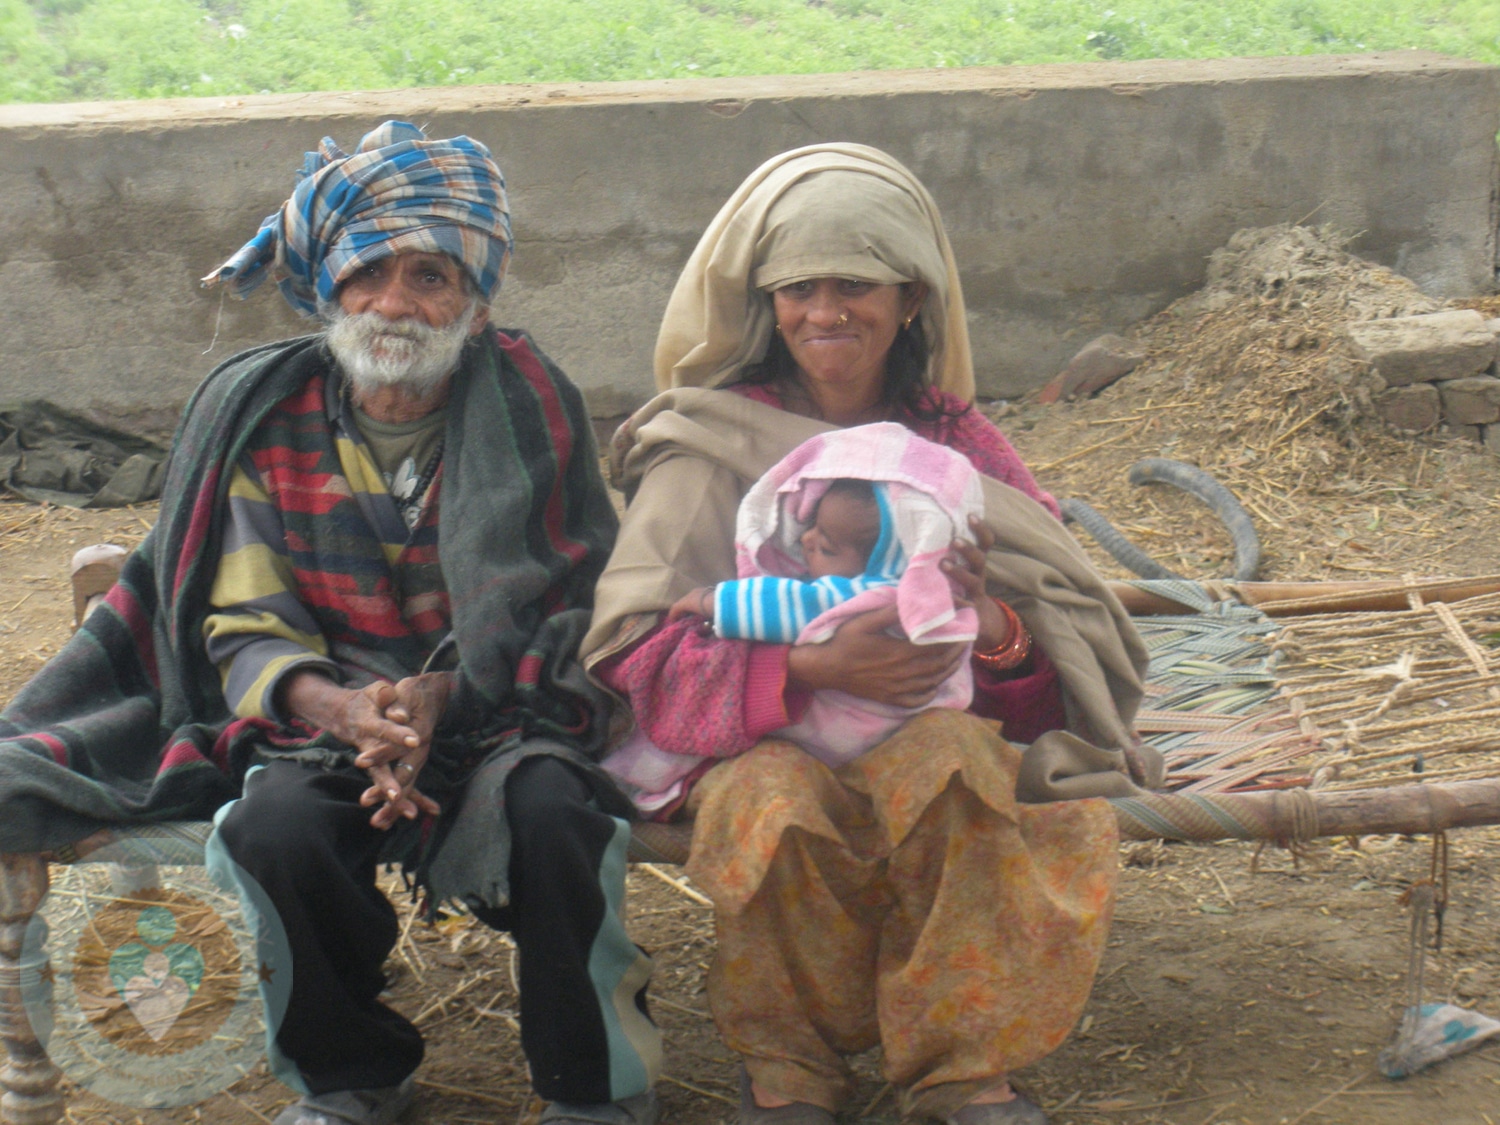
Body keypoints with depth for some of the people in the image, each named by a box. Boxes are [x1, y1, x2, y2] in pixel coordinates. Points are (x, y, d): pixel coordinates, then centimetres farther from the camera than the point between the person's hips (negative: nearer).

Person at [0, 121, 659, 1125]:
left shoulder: (529, 407, -2)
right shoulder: (263, 420, 3)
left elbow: (575, 609, -4)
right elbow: (247, 626, 2)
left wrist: (441, 696, -22)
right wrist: (336, 706, -21)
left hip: (501, 712, -1)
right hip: (324, 717, 2)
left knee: (550, 808, -33)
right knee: (270, 831, -30)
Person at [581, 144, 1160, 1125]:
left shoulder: (959, 446, 13)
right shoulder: (707, 450, 3)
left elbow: (1069, 655, 9)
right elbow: (634, 656, -9)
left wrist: (996, 627, -15)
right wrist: (809, 667, -24)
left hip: (941, 737, 2)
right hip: (767, 750, -2)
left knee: (945, 763, -33)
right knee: (776, 805, -36)